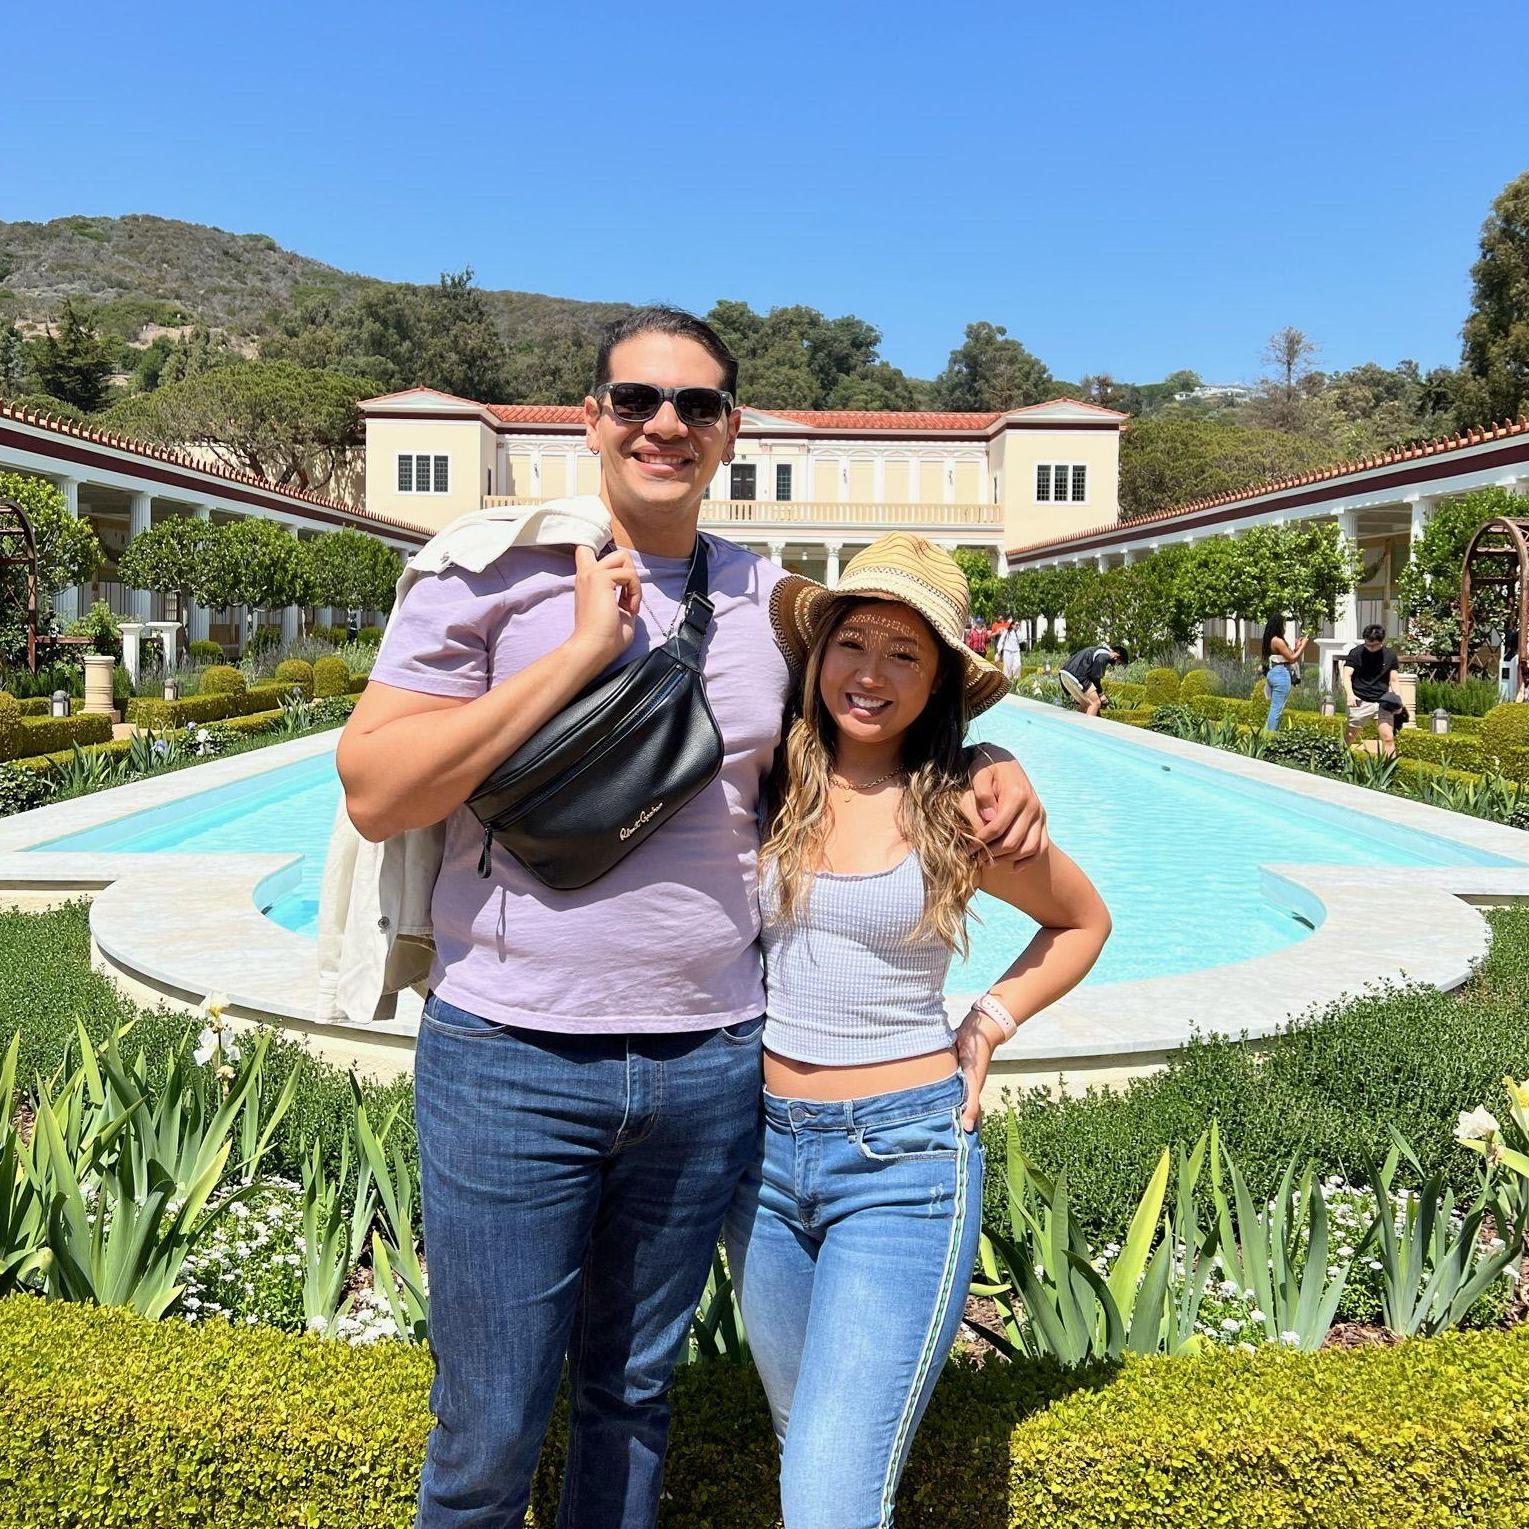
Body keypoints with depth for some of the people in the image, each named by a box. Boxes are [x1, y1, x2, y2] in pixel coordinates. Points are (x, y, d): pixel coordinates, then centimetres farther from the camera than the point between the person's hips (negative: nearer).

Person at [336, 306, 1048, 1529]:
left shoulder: (774, 603, 6)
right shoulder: (492, 574, -4)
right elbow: (375, 795, -13)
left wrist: (994, 769, 1)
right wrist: (580, 649, -16)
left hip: (711, 1062, 3)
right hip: (510, 1058, -3)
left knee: (632, 1393, 21)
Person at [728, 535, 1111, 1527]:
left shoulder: (962, 809, -7)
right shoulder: (768, 787, -2)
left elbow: (1084, 921, 10)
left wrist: (990, 1024, 0)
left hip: (905, 1158, -3)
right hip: (764, 1146, 4)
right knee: (807, 1442, 23)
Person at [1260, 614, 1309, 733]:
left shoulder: (1271, 640, 12)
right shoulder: (1278, 641, -16)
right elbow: (1292, 659, -12)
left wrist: (1296, 648, 15)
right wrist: (1303, 645, -4)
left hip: (1273, 673, 10)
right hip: (1281, 675, -10)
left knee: (1274, 708, 16)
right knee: (1277, 709, -6)